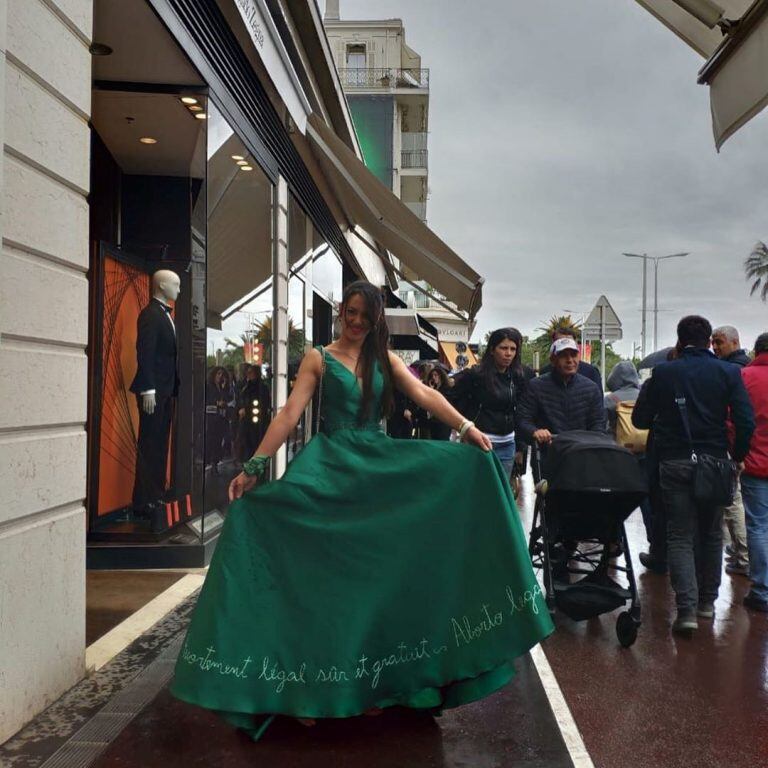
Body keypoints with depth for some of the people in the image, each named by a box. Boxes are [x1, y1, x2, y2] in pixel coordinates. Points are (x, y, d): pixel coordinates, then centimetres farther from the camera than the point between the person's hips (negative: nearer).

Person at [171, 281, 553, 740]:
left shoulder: (386, 359, 9)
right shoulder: (319, 358, 2)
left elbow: (425, 395, -4)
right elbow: (290, 414, -6)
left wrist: (466, 428, -20)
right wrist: (255, 466, -14)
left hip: (379, 467, 3)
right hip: (329, 466, -2)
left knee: (374, 574, 7)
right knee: (324, 574, -1)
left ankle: (370, 681, 21)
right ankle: (312, 687, 12)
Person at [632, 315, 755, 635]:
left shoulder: (663, 372, -5)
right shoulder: (728, 372, -3)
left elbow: (640, 419, -2)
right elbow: (745, 422, -9)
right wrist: (737, 456, 6)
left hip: (674, 464, -1)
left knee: (680, 537, 4)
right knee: (711, 534, 17)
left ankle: (687, 608, -6)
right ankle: (707, 602, 27)